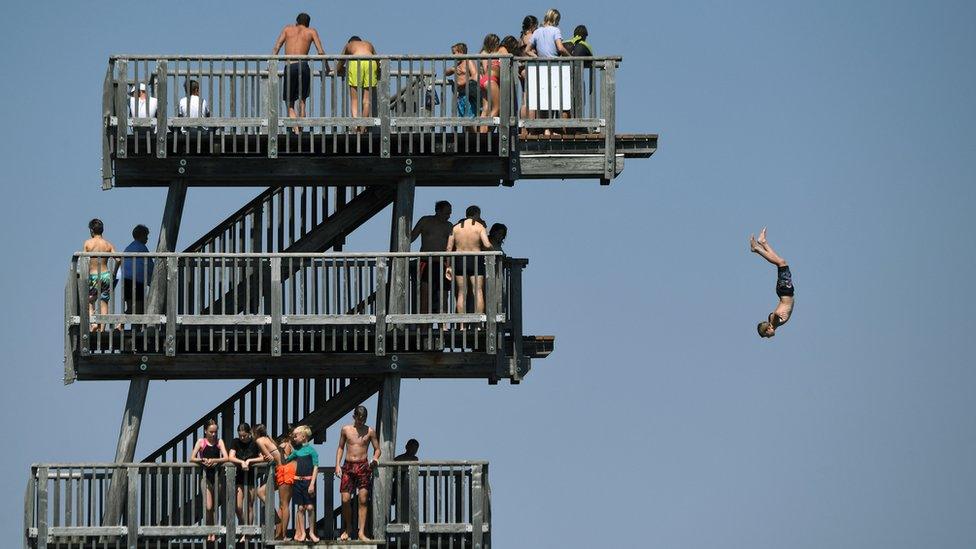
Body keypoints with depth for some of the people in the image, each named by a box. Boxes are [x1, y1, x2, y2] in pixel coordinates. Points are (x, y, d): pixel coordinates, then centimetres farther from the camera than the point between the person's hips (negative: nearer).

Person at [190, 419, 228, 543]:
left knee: (215, 507, 3)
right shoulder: (201, 442, 4)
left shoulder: (219, 442, 6)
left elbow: (225, 458, -5)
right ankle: (209, 533, 2)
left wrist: (213, 460, -21)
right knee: (208, 507, -9)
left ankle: (214, 533, 12)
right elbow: (192, 458, -2)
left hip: (217, 474, 1)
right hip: (206, 475, -1)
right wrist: (203, 460, -19)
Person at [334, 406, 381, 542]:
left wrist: (375, 459, -13)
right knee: (345, 500, -3)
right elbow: (340, 447, 14)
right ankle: (348, 529, 15)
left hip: (363, 466, -1)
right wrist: (337, 465, 5)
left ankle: (362, 532, -4)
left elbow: (377, 449, 8)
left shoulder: (370, 431, 3)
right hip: (348, 466, 1)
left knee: (362, 500, -5)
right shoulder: (345, 430, 6)